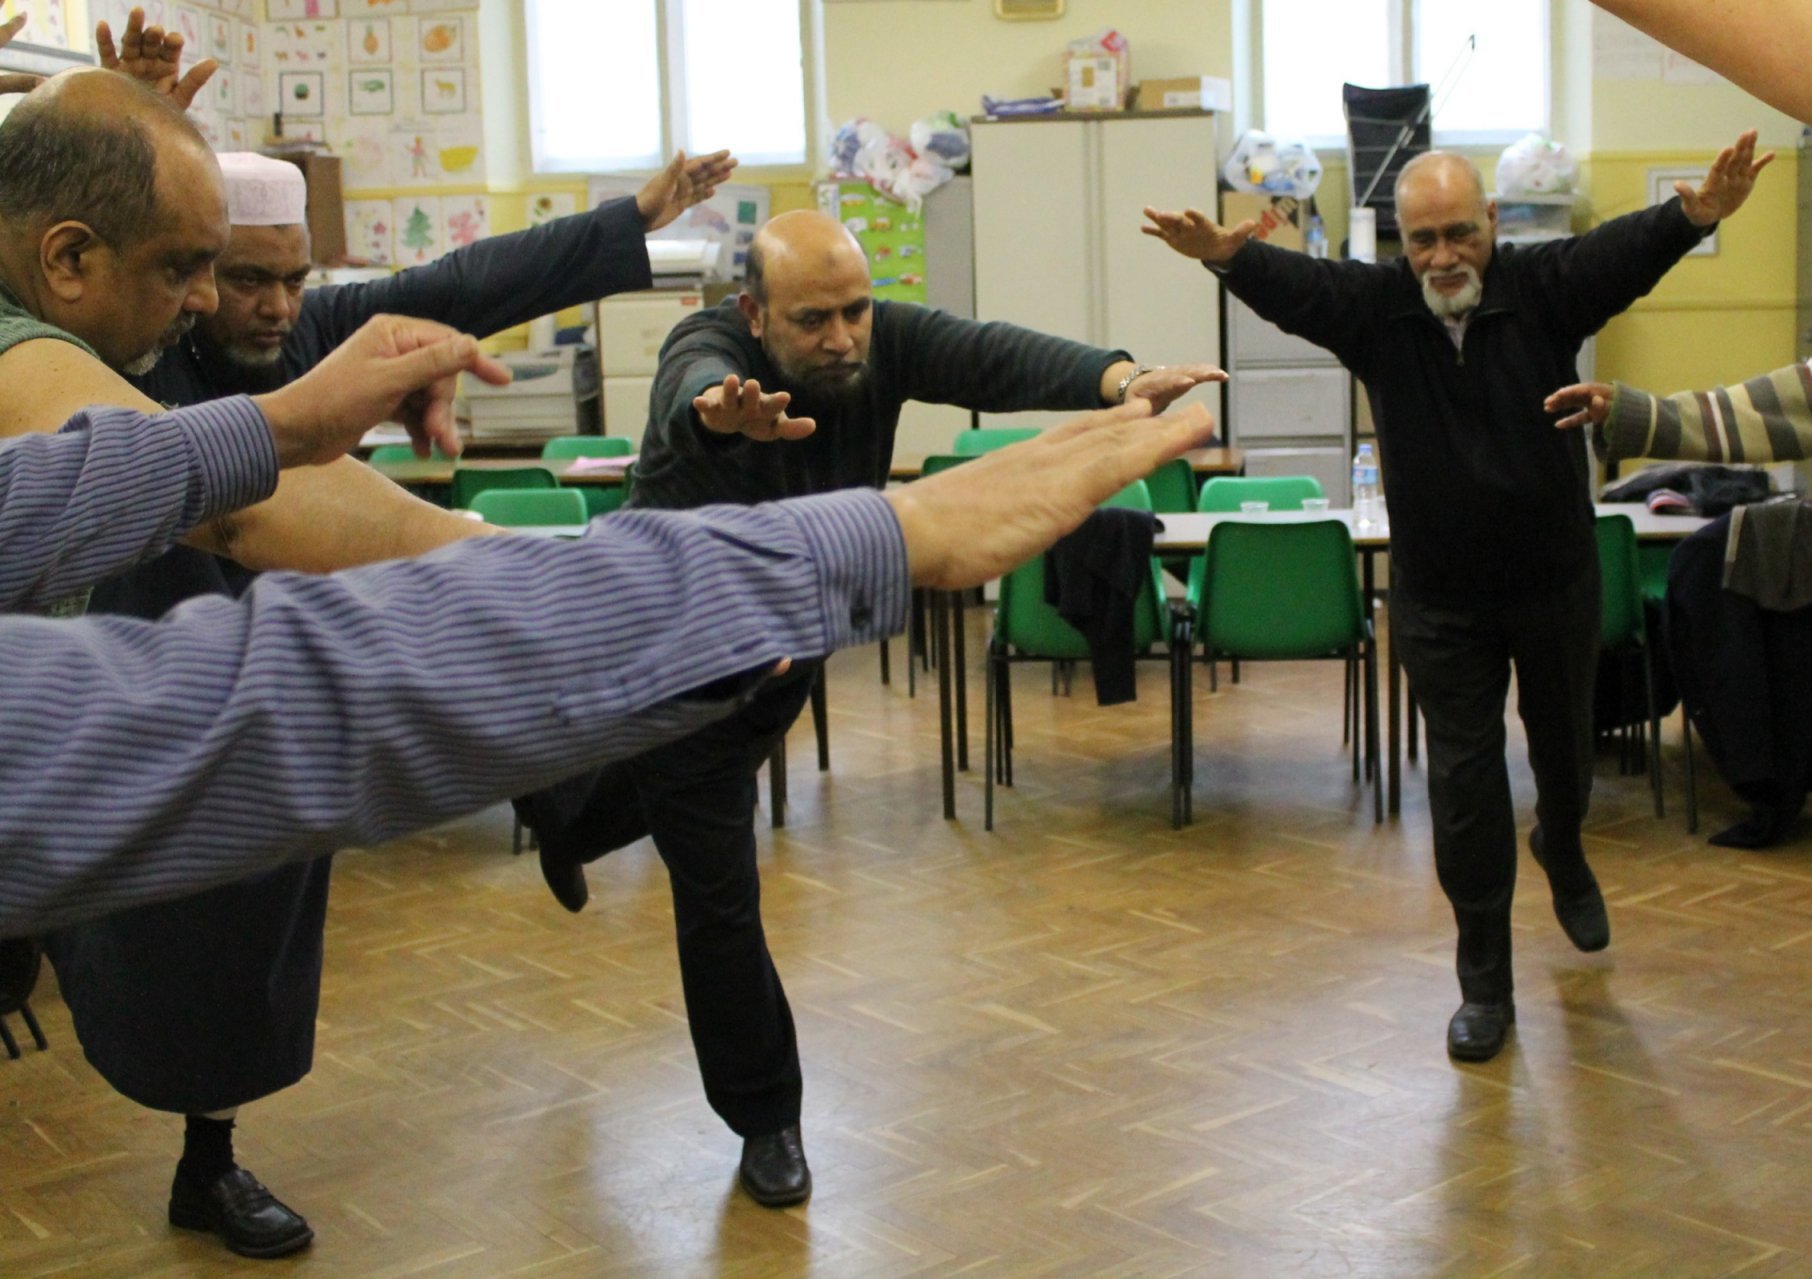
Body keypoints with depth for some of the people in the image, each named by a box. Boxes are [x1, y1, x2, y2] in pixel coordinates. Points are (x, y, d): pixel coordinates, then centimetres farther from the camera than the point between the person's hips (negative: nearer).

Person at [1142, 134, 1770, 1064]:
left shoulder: (1545, 288, -11)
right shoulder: (1374, 307, -9)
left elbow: (1627, 249, -29)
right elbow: (1292, 285, -26)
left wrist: (1694, 215, -51)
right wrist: (1227, 257, -49)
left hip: (1555, 578, 1)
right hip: (1440, 596, -1)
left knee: (1565, 749, 21)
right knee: (1463, 786, 1)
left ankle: (1563, 853, 57)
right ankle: (1484, 985, 14)